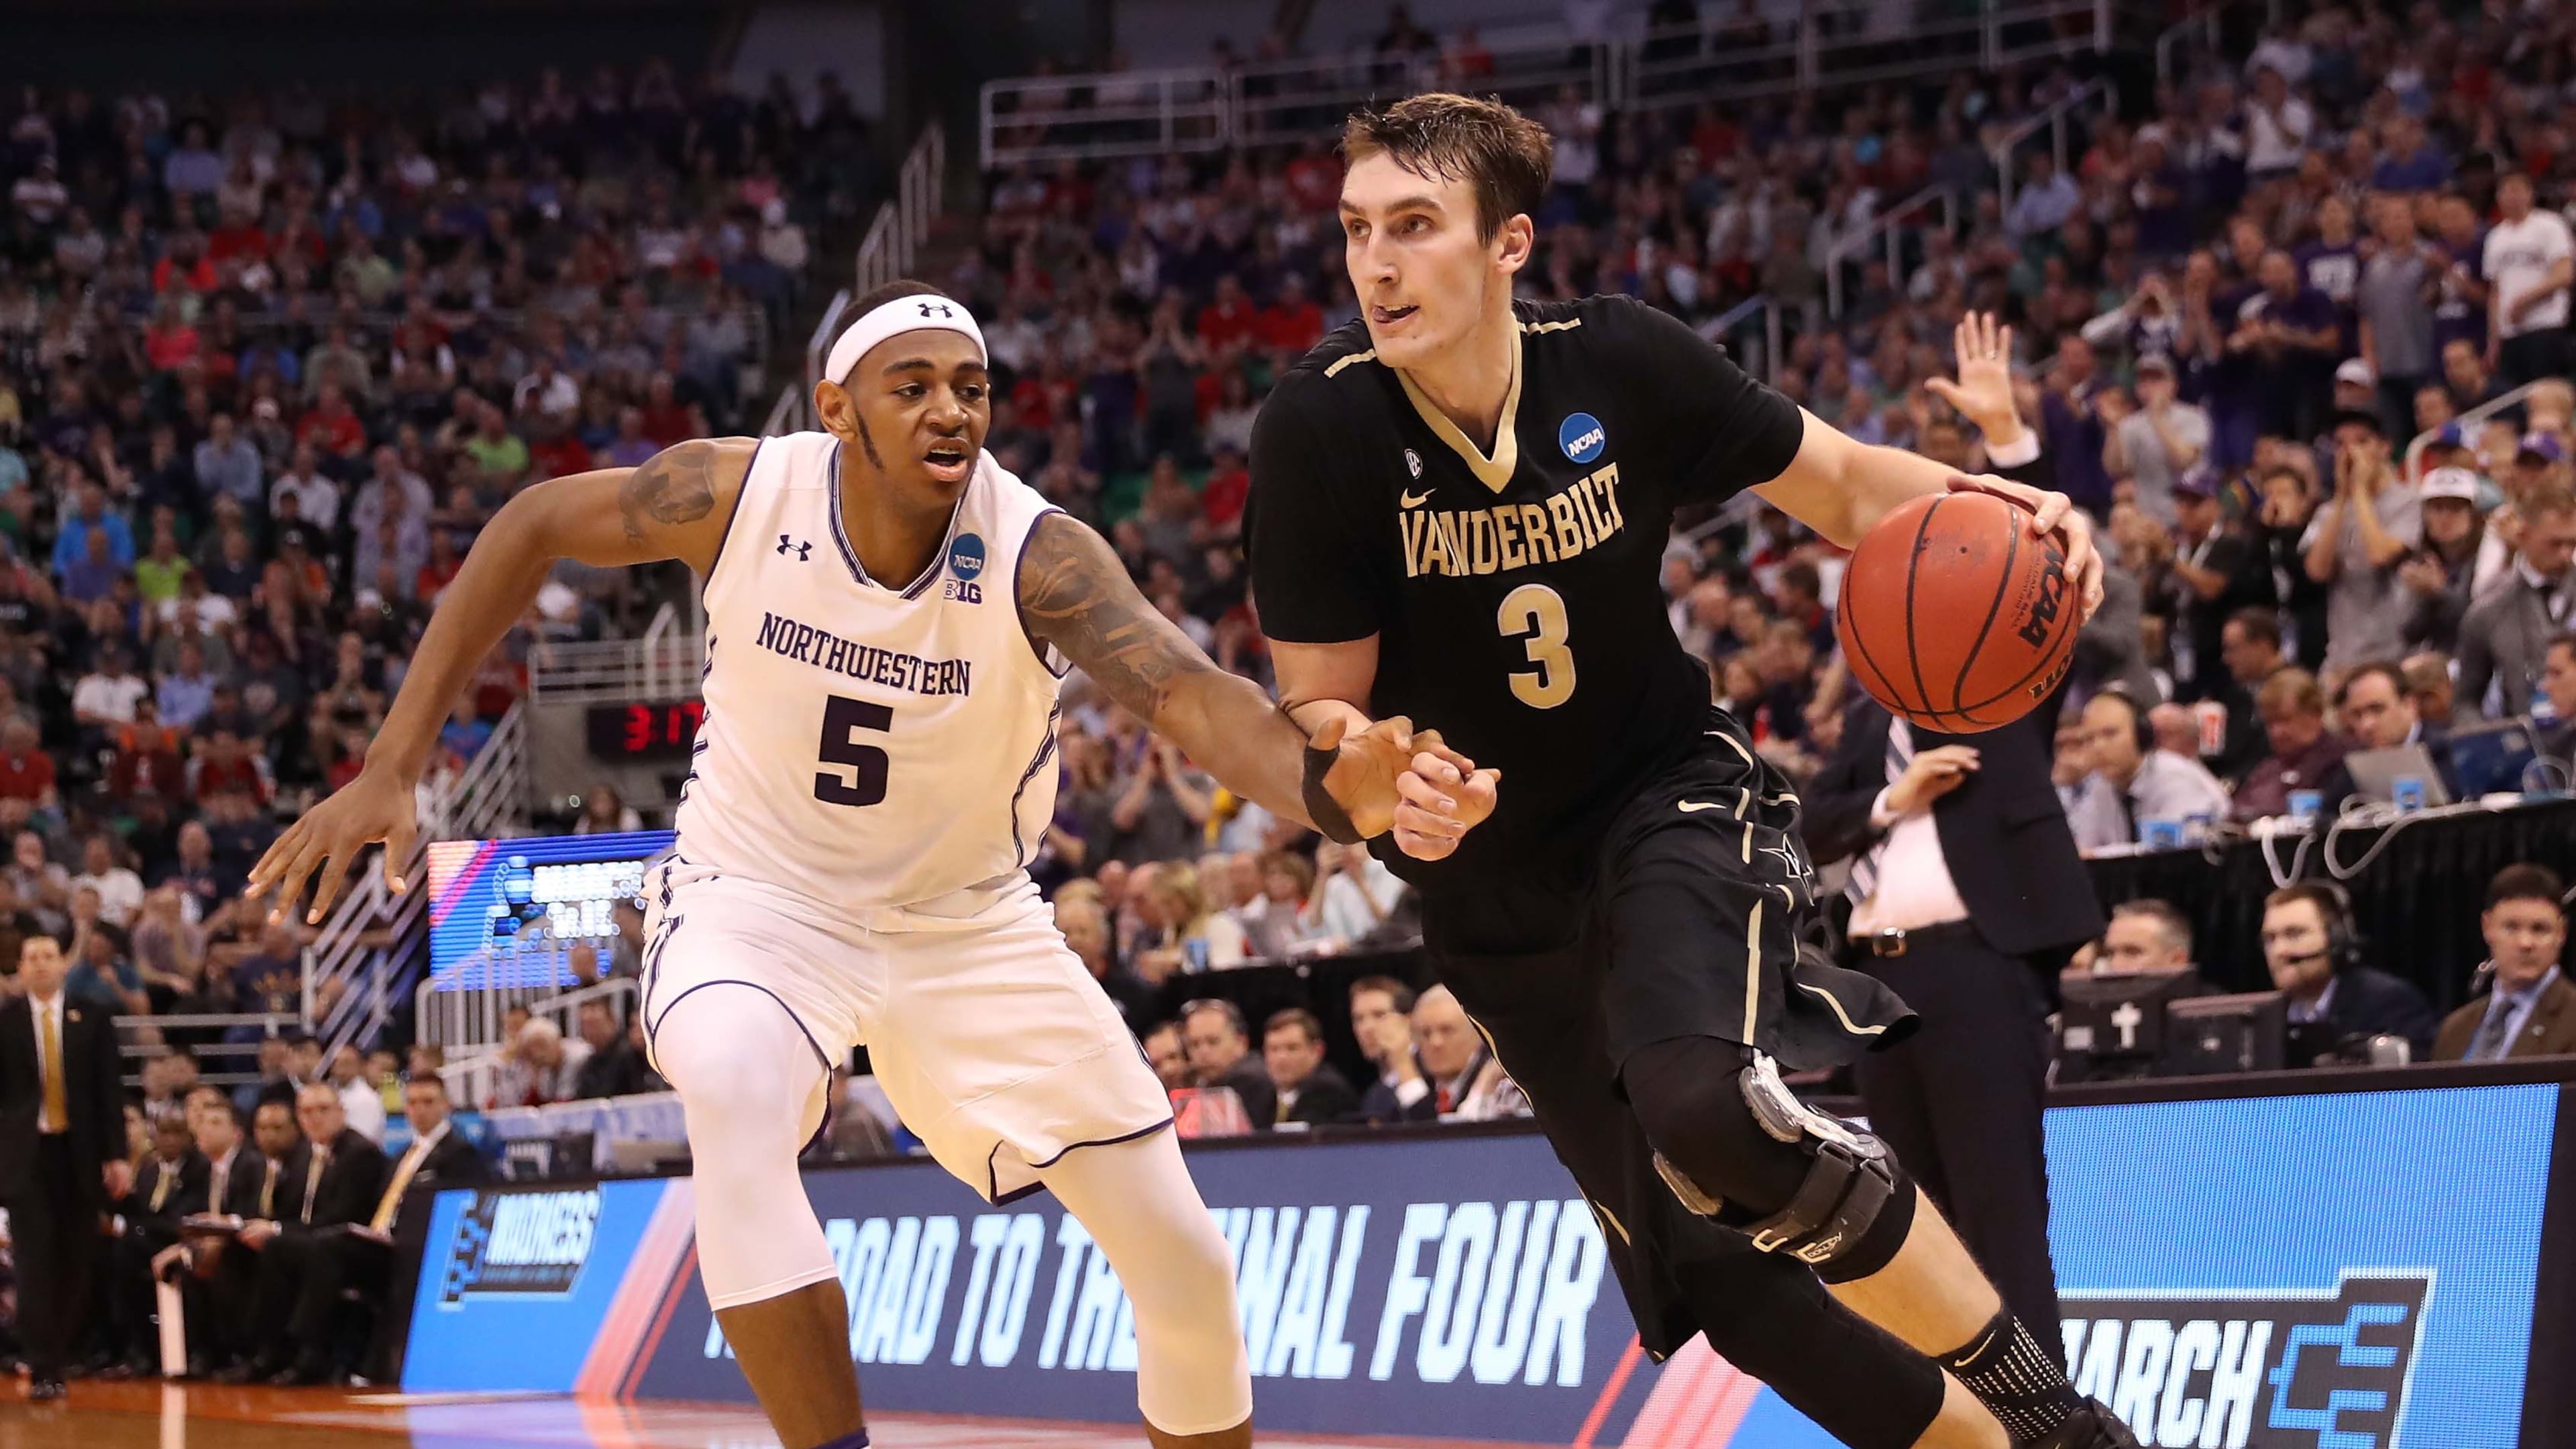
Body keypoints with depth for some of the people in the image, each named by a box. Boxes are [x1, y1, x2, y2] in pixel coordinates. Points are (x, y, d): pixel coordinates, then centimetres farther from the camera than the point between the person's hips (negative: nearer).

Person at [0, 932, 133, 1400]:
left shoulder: (90, 1019, 7)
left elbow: (110, 1089, 5)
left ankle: (59, 1358, 13)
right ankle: (43, 1369, -8)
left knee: (76, 1265, 2)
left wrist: (117, 1155, 1)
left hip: (78, 1154, 2)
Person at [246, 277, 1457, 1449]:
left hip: (968, 920, 1)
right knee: (734, 1088, -37)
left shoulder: (1036, 552, -26)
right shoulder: (743, 494, -21)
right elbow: (533, 527, -5)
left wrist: (1328, 789, -67)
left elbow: (1192, 696, -44)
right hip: (760, 897, -1)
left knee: (1184, 1264, -1)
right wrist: (391, 768, -9)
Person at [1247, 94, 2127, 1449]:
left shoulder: (1619, 361, -15)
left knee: (1703, 1109, -32)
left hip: (1671, 795, -2)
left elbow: (1843, 483, 1)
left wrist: (1996, 508, -20)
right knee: (1716, 1274, -1)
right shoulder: (1321, 424, -18)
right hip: (1495, 890, 2)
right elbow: (1318, 711, -10)